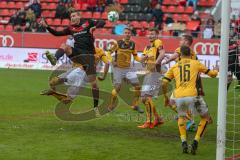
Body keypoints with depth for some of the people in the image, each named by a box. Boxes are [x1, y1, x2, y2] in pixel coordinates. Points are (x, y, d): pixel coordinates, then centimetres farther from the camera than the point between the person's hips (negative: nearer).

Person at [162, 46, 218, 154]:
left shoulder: (174, 66, 17)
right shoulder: (195, 63, 13)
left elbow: (164, 83, 12)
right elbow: (212, 74, 22)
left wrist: (165, 96, 29)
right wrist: (216, 71, 46)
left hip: (178, 97, 3)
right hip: (191, 96, -3)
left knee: (181, 117, 32)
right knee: (205, 117, 19)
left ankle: (184, 142, 13)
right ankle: (195, 142, 5)